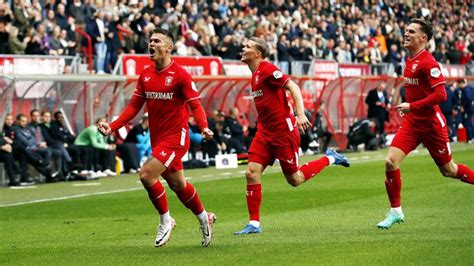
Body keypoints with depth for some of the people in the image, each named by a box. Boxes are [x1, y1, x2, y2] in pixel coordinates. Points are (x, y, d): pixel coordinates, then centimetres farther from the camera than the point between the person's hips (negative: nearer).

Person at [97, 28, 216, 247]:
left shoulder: (180, 74, -12)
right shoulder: (146, 75, 7)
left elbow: (195, 104, -15)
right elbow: (134, 106, 9)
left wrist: (203, 127, -33)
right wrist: (112, 127, -2)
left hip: (175, 137, -7)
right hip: (157, 138, 7)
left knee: (147, 174, -20)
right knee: (177, 184, 15)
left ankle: (165, 219, 0)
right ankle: (204, 218, 37)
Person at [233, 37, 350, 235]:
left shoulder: (267, 69, -14)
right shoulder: (255, 75, 13)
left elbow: (293, 87, -20)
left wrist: (300, 114, -30)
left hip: (284, 131, -8)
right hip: (265, 132, 8)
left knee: (294, 179, 1)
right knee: (252, 173, -6)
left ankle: (329, 159, 22)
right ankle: (254, 224, -3)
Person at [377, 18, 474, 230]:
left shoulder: (428, 62, -17)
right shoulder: (409, 62, 10)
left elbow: (440, 94, -24)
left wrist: (412, 106, -24)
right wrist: (408, 108, 15)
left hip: (430, 123, -7)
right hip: (411, 123, 7)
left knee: (448, 170, 7)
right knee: (391, 162, -11)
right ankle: (395, 211, 1)